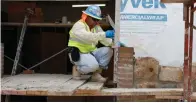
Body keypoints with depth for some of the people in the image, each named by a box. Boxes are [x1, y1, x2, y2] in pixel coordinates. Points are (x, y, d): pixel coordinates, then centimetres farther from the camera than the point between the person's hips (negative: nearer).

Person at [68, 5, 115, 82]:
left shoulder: (96, 27, 9)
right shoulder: (78, 26, -16)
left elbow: (105, 40, 0)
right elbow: (87, 37, -37)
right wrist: (104, 34, -46)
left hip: (91, 52, 8)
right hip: (78, 54, -8)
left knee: (108, 50, -14)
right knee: (93, 65, -33)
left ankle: (96, 74, -7)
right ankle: (77, 69, -2)